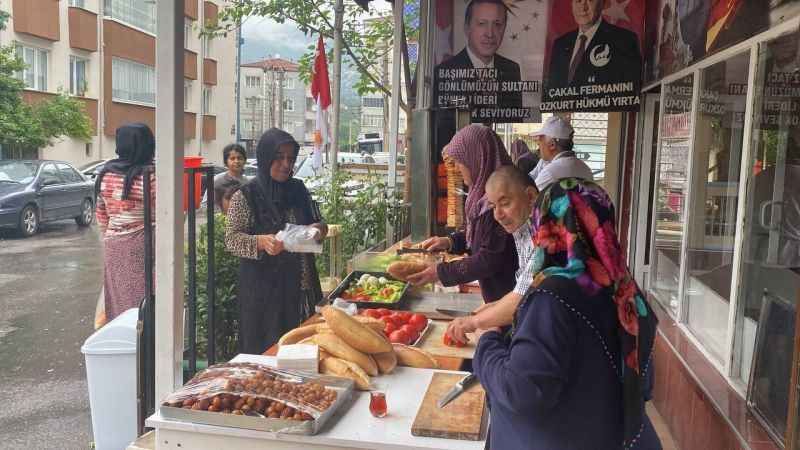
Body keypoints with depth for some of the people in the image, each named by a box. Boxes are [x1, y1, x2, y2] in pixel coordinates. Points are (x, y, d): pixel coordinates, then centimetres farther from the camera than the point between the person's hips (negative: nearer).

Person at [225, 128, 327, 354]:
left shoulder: (298, 189, 8)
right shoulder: (245, 197, -6)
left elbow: (318, 222, 17)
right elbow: (231, 239, -8)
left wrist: (319, 229, -6)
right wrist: (261, 242, -26)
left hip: (301, 288, 5)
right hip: (264, 290, -4)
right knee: (266, 350, 1)